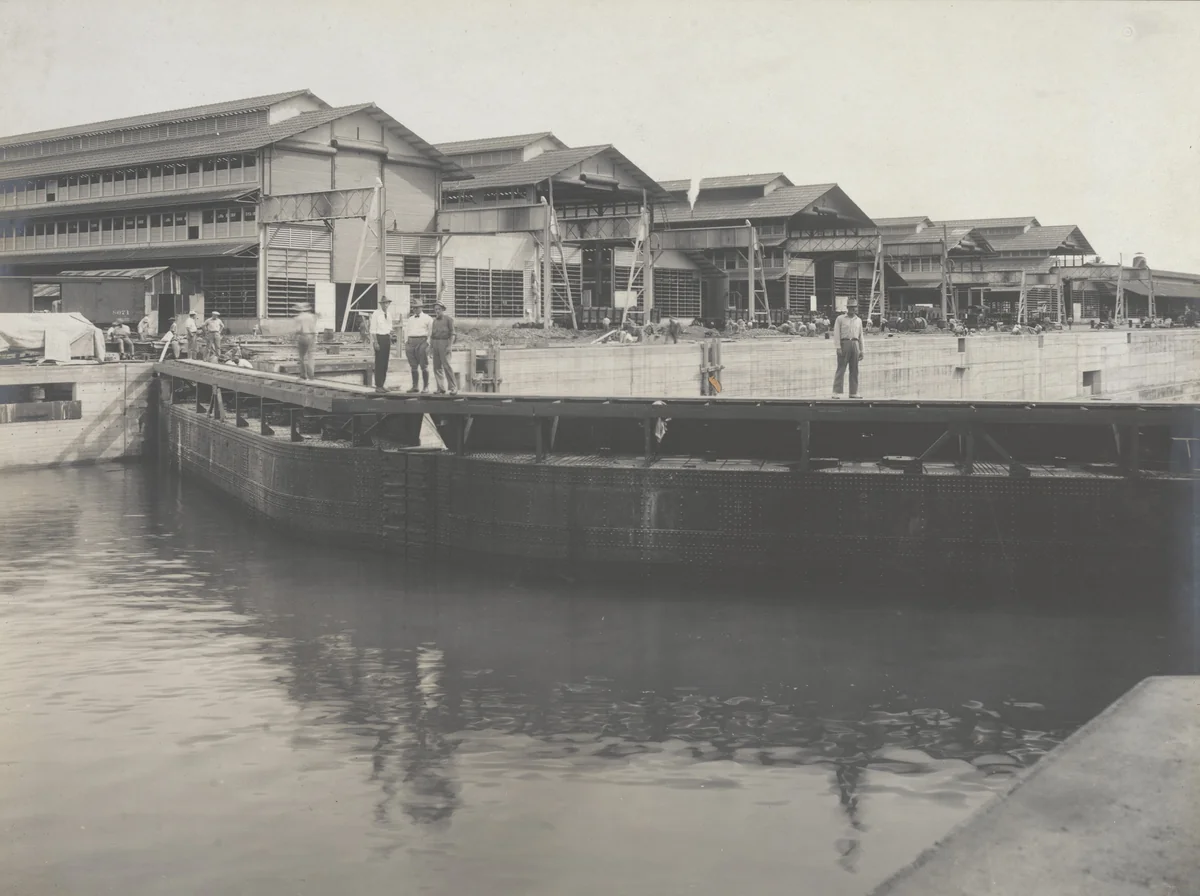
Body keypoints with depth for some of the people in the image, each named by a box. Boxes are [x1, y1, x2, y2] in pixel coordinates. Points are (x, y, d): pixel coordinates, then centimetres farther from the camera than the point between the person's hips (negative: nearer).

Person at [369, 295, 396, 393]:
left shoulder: (389, 313, 11)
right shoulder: (376, 313, -9)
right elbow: (373, 329, -11)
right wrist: (375, 342, -16)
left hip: (387, 338, 7)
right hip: (379, 338, -7)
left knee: (385, 363, 9)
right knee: (379, 363, -6)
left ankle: (382, 385, 16)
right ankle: (378, 386, -2)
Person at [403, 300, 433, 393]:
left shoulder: (427, 318, 4)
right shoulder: (410, 319, 20)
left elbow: (431, 332, -1)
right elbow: (406, 331, 22)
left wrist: (428, 342, -9)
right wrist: (406, 342, 11)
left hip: (422, 341, -5)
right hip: (410, 342, 5)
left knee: (424, 366, -4)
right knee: (413, 366, 4)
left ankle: (426, 387, -1)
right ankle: (415, 386, 9)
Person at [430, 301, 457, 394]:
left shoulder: (448, 319, 0)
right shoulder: (435, 320, 16)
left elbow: (452, 333, -5)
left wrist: (450, 345, -14)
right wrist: (430, 345, 10)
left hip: (444, 343, -6)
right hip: (435, 344, 6)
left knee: (446, 365, -14)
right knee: (437, 366, 2)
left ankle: (453, 387, -10)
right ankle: (441, 388, 6)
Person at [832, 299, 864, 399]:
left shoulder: (859, 320, 17)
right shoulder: (840, 319, 4)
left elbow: (860, 336, 19)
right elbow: (836, 334, -2)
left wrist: (861, 350, 14)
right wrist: (838, 348, -12)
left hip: (855, 344, 4)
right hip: (844, 343, -4)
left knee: (854, 370, 4)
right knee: (841, 369, -8)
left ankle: (854, 392, 8)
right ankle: (836, 392, -9)